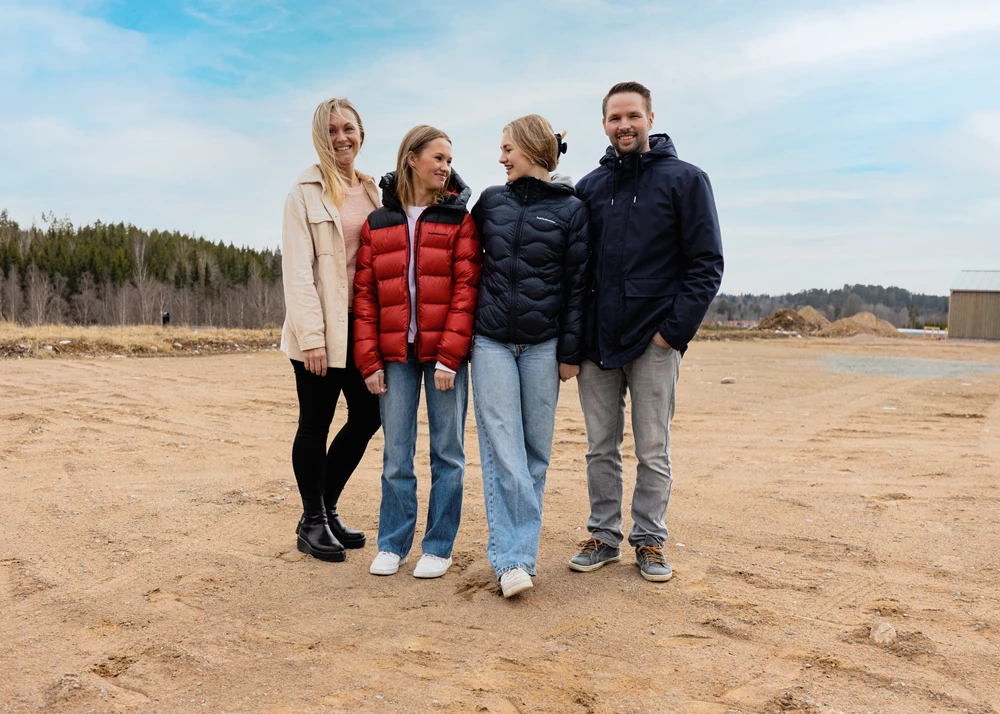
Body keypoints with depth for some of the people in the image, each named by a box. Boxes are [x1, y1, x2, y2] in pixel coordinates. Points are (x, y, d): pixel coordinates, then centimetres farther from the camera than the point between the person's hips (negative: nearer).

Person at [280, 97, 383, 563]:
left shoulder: (372, 191, 13)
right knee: (316, 423, 4)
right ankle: (312, 522, 20)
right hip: (321, 330, -6)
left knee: (368, 416, 10)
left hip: (362, 324, 6)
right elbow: (297, 268, -10)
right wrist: (312, 336, -17)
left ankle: (326, 507, 28)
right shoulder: (306, 192, -4)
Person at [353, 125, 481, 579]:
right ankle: (392, 544, 22)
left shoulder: (457, 219, 3)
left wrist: (450, 355, -13)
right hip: (396, 354, 2)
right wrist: (369, 361, -2)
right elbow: (365, 295, 6)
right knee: (396, 455, 8)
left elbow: (465, 288, -5)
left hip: (445, 353, -1)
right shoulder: (377, 224, 9)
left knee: (447, 452, 5)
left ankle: (438, 547, 18)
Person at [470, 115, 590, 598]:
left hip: (543, 345, -2)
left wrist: (571, 352, -5)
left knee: (535, 450, 4)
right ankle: (511, 559, -3)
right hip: (491, 341, 2)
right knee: (501, 449, -5)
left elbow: (579, 285, -1)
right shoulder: (491, 200, 10)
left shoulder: (571, 209, 1)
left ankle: (519, 554, 16)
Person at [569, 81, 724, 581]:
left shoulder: (685, 180, 1)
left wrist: (676, 329, -12)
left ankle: (649, 541, 19)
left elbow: (706, 263, -3)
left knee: (653, 451, 5)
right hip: (597, 340, 4)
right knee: (601, 448, 10)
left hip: (654, 339, -3)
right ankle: (603, 535, 23)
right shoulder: (588, 188, 12)